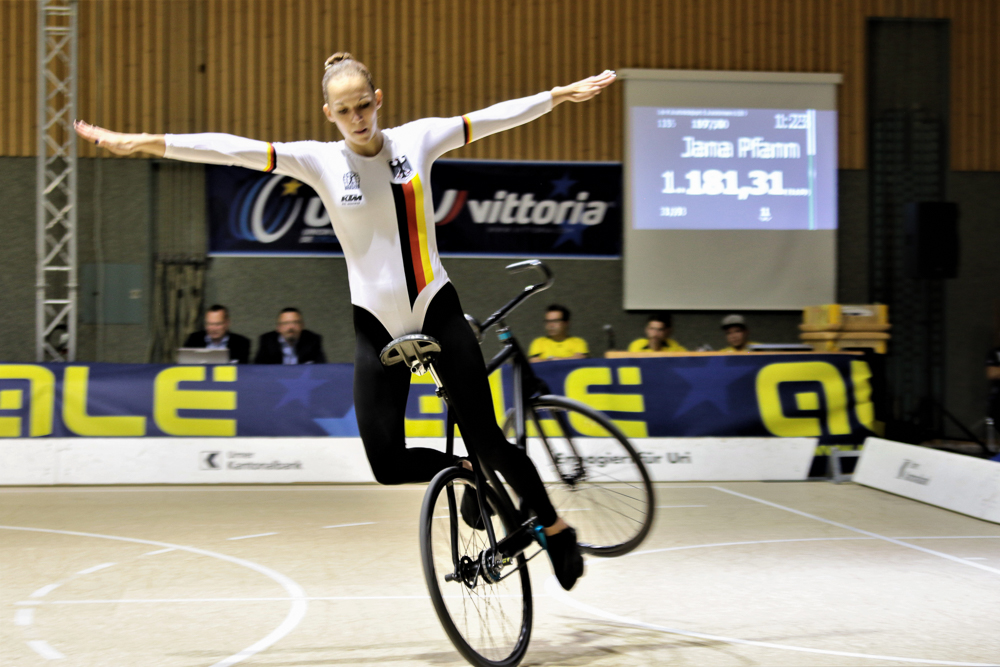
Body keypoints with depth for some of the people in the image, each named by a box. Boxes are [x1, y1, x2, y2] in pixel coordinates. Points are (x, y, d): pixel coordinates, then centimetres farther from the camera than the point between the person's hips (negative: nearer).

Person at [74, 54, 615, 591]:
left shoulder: (417, 139, -1)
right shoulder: (319, 160, -4)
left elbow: (489, 119, 2)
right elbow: (233, 149, -12)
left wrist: (563, 93, 1)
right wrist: (145, 142, -18)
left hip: (437, 309, -1)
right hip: (378, 326, 1)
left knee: (485, 436, -6)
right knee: (387, 465, -7)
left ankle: (555, 528, 16)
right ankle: (472, 476, 22)